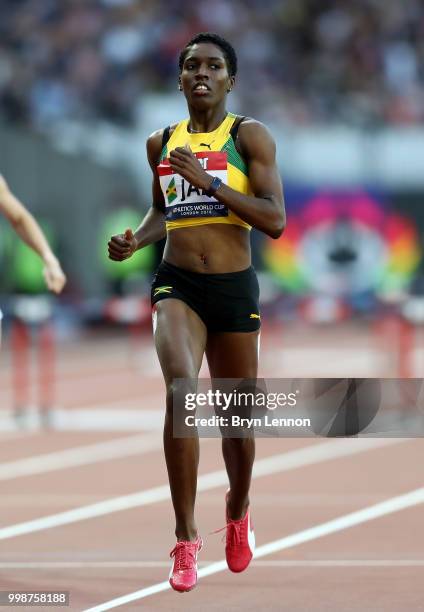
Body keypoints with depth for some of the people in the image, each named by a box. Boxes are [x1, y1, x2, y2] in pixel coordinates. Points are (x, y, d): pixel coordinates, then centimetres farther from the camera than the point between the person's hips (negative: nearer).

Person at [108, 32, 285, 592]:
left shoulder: (249, 136, -3)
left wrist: (207, 181, -18)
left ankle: (238, 514, 43)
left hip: (234, 288, -1)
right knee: (182, 390, -24)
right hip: (177, 284, 1)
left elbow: (274, 221, -11)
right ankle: (186, 538, -19)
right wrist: (135, 240, 4)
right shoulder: (162, 142, 9)